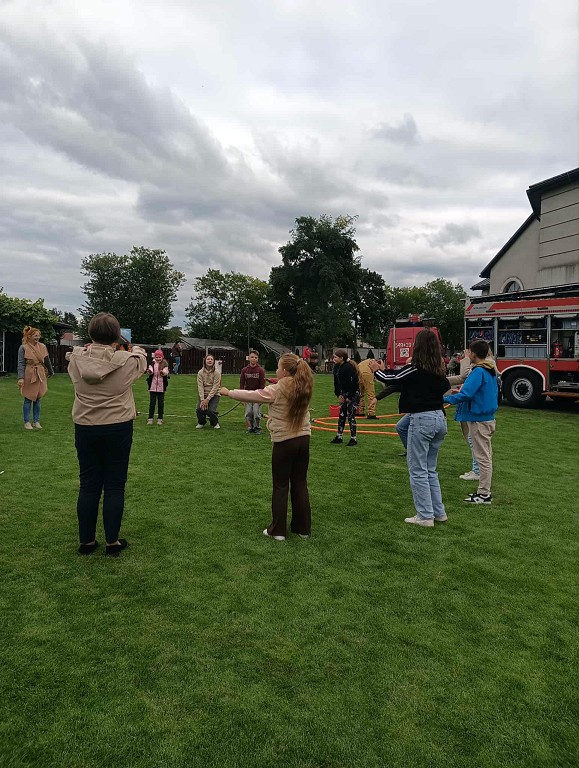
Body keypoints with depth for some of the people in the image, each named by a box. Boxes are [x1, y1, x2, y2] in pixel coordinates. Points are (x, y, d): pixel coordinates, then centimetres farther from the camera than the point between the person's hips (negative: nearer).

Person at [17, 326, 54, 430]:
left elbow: (47, 361, 14)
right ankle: (27, 422, 12)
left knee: (38, 399, 9)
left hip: (41, 376, 4)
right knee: (28, 400, 3)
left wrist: (50, 372, 21)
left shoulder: (42, 346, 5)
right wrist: (20, 378, -17)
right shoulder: (23, 348, -7)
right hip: (29, 376, -4)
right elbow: (21, 364, -9)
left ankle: (36, 421, 17)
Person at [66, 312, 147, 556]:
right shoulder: (126, 360, -12)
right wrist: (137, 349, 35)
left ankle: (86, 541, 22)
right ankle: (112, 542, 16)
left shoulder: (76, 359, -6)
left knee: (88, 485, 11)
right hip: (118, 429, -2)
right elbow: (141, 359, 12)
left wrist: (92, 348, 37)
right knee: (114, 486, 7)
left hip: (85, 429, 2)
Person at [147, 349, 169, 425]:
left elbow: (166, 372, -19)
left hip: (161, 387, 0)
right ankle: (150, 418, 10)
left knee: (161, 403, 6)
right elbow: (150, 371, -17)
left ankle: (160, 418, 14)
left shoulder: (165, 364, 0)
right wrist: (149, 371, -41)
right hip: (153, 386, 0)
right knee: (152, 403, 4)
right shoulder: (153, 364, 3)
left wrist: (163, 372, -43)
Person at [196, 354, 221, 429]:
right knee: (200, 409, -15)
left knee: (211, 411, -19)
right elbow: (200, 386, -8)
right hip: (203, 394, 2)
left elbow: (215, 388, -14)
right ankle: (201, 423, 17)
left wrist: (207, 399, -20)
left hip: (214, 395, -2)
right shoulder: (200, 372, -3)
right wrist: (202, 399, -18)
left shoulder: (217, 373, -10)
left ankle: (215, 423, 14)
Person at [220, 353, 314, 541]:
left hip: (284, 442, -5)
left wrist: (229, 392, 9)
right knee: (300, 484, 14)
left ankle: (278, 530, 15)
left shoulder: (276, 390, -14)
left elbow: (251, 395, -5)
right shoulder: (303, 389, 2)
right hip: (304, 440, 6)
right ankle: (303, 528, 22)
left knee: (280, 487, 6)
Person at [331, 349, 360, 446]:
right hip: (344, 394, 8)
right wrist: (339, 395, 1)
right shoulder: (336, 367, 3)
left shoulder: (349, 367, -22)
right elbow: (336, 382, 10)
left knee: (350, 416, -6)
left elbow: (354, 383, -22)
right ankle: (339, 436, 18)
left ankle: (353, 439, 4)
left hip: (353, 394, -8)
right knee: (341, 415, 10)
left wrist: (349, 397, -18)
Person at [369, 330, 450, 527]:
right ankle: (439, 512, 22)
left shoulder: (415, 369, -12)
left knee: (418, 471, 2)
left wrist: (376, 370, 19)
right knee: (430, 469, 18)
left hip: (421, 420, -7)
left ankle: (425, 516, 6)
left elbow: (389, 379, -1)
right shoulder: (439, 370, 6)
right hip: (439, 418, 7)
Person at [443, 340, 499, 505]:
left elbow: (465, 394, -28)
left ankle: (484, 494, 5)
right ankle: (484, 490, 26)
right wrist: (463, 391, 14)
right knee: (485, 455, 16)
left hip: (479, 421, -10)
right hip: (488, 417, 10)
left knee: (482, 457, -3)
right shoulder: (491, 370, 10)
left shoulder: (478, 372, -20)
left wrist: (445, 398, -15)